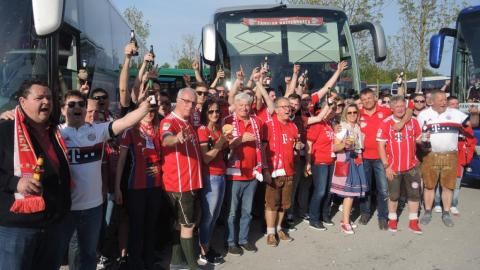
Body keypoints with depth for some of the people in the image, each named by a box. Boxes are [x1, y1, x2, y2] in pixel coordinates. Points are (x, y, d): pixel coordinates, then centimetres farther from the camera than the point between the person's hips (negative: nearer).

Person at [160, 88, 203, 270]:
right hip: (179, 183, -9)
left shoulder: (188, 123, 14)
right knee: (187, 225, -1)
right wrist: (176, 138, -60)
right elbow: (166, 140, -40)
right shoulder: (169, 122, -15)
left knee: (183, 224, 16)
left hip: (192, 182, 9)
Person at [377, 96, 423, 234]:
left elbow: (418, 140, 13)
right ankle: (392, 220, 29)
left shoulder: (413, 121, 0)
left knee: (414, 193, 8)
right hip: (393, 167, -2)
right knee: (393, 195, 12)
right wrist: (386, 166, -14)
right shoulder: (386, 123, -10)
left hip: (411, 165, 3)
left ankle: (413, 222, 22)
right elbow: (381, 146, -11)